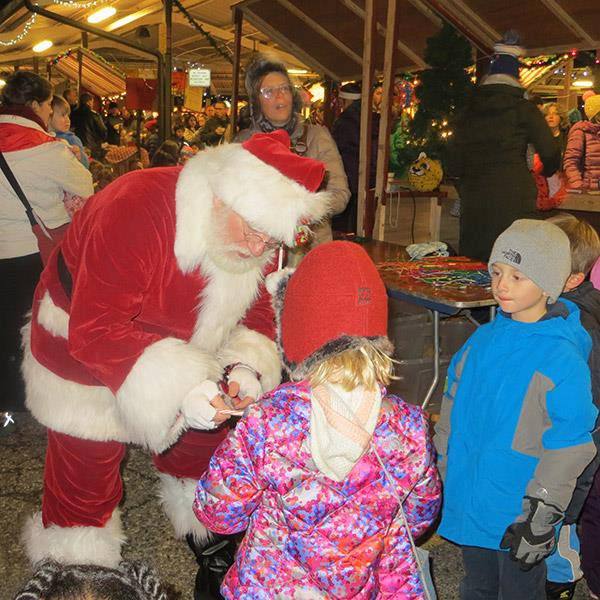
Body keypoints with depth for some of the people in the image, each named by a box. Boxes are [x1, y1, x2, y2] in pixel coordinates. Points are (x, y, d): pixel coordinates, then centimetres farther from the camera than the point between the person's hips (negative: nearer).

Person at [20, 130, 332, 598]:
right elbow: (94, 331, -37)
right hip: (83, 358, -5)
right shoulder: (135, 210, -37)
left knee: (200, 450, 18)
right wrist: (179, 388, -45)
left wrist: (245, 366, -27)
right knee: (84, 480, 4)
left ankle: (214, 546, 44)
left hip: (184, 356, 6)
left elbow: (255, 311, -6)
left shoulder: (259, 235, -15)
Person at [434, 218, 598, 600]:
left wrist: (541, 519, -15)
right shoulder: (484, 340, -1)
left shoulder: (562, 358, -20)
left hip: (518, 512, -5)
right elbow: (454, 407, 9)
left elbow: (568, 449, -18)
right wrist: (445, 474, 13)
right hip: (468, 505, 6)